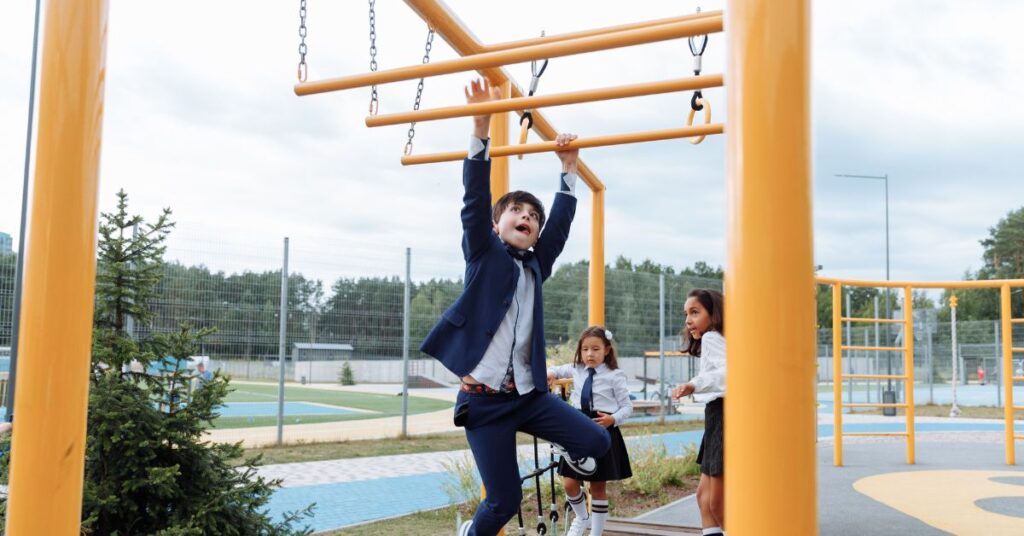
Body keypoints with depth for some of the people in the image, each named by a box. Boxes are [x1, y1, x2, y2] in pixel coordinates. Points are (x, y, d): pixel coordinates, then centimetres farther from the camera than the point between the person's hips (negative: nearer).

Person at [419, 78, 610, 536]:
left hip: (528, 394, 5)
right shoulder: (484, 254, 1)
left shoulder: (536, 266, 13)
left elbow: (561, 222, 11)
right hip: (484, 398, -4)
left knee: (597, 441, -8)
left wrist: (568, 170, 13)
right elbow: (475, 199, -10)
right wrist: (481, 129, -18)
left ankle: (567, 452, 26)